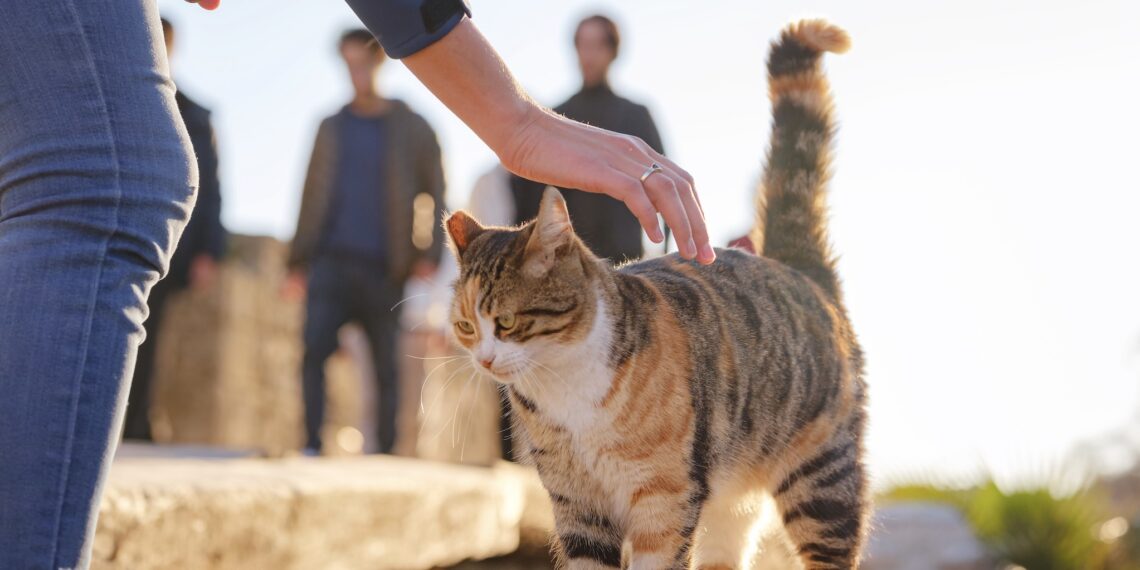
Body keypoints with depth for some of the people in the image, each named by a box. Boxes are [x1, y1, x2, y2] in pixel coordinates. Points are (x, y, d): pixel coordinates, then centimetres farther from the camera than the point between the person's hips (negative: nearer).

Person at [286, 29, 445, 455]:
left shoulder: (411, 129, 6)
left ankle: (385, 451, 7)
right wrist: (299, 257, 10)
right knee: (314, 348, -15)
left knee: (385, 366, 1)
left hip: (383, 269, -1)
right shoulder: (331, 128, 14)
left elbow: (434, 195, 5)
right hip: (331, 260, 2)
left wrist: (428, 255, -7)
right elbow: (312, 195, 16)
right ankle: (312, 444, -12)